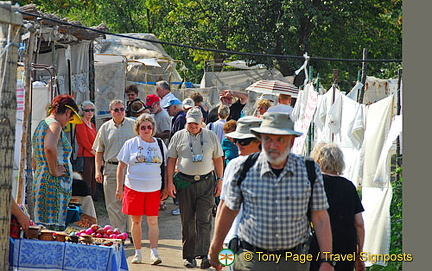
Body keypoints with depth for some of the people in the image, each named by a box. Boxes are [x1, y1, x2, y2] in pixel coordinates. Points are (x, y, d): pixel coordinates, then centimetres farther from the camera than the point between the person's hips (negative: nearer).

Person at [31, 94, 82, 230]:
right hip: (55, 184, -10)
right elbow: (49, 148, -30)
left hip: (39, 180, 10)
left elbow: (34, 159, 30)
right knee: (53, 229, -11)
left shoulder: (42, 124, 21)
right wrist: (54, 171, -19)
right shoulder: (54, 125, -10)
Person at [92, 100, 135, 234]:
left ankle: (131, 232, 7)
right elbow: (99, 151, 13)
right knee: (114, 204, 1)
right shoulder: (105, 128, 9)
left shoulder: (133, 125, 6)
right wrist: (98, 170, 4)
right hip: (111, 169, 1)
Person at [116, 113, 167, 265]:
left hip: (154, 188, 0)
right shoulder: (130, 144, 4)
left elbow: (165, 167, 13)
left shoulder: (160, 144, 9)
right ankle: (137, 253, 14)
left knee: (153, 221, -4)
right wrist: (119, 188, -1)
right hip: (133, 187, 0)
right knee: (136, 221, 5)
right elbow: (121, 167, 5)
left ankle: (154, 253, -4)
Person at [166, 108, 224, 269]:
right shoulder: (178, 137, 7)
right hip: (185, 183, 0)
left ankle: (203, 255, -13)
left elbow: (218, 159, 13)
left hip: (206, 182, 0)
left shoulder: (211, 136, 8)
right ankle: (189, 256, 12)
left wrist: (220, 180, 7)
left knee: (204, 220, -9)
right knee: (187, 222, 5)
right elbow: (171, 160, 7)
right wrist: (170, 182, 0)